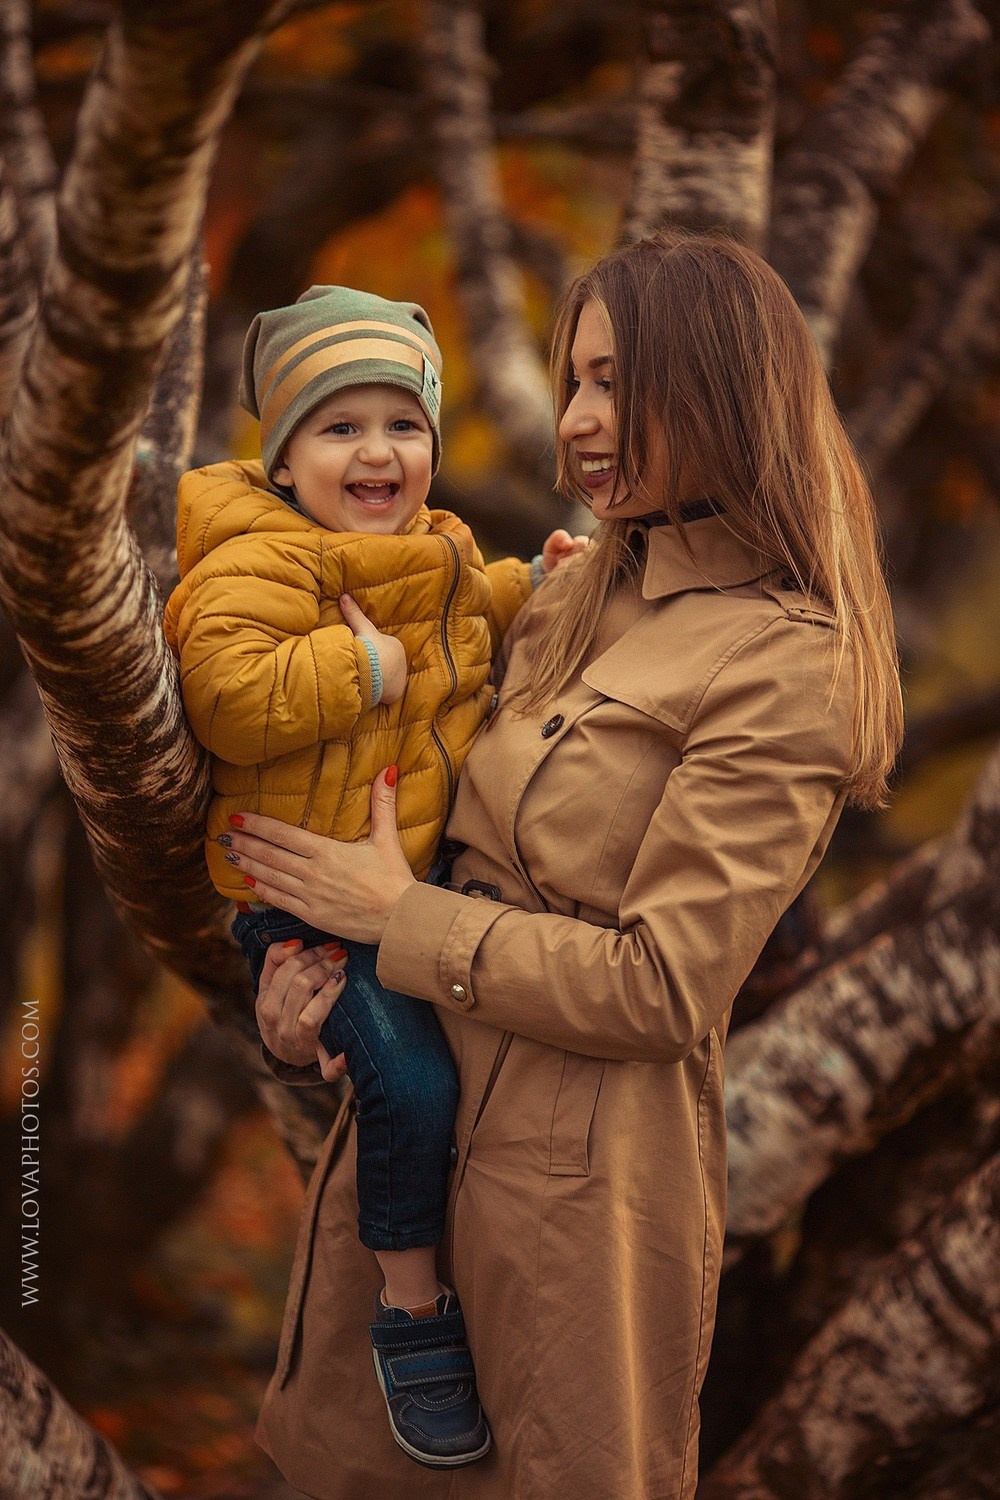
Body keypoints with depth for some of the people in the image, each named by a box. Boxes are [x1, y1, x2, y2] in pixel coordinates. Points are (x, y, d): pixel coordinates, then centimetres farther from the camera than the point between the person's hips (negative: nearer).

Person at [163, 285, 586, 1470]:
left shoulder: (439, 553, 8)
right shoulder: (259, 564, -20)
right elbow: (230, 699, -35)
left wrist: (527, 589, 16)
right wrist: (365, 664, -30)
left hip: (434, 866, 9)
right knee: (411, 1077, -16)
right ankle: (412, 1309, 6)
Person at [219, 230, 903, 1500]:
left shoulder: (785, 667, -18)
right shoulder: (581, 595, 8)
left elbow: (662, 988, -20)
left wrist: (400, 917, -16)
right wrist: (302, 959, -5)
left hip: (582, 1163, -8)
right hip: (422, 1103, 8)